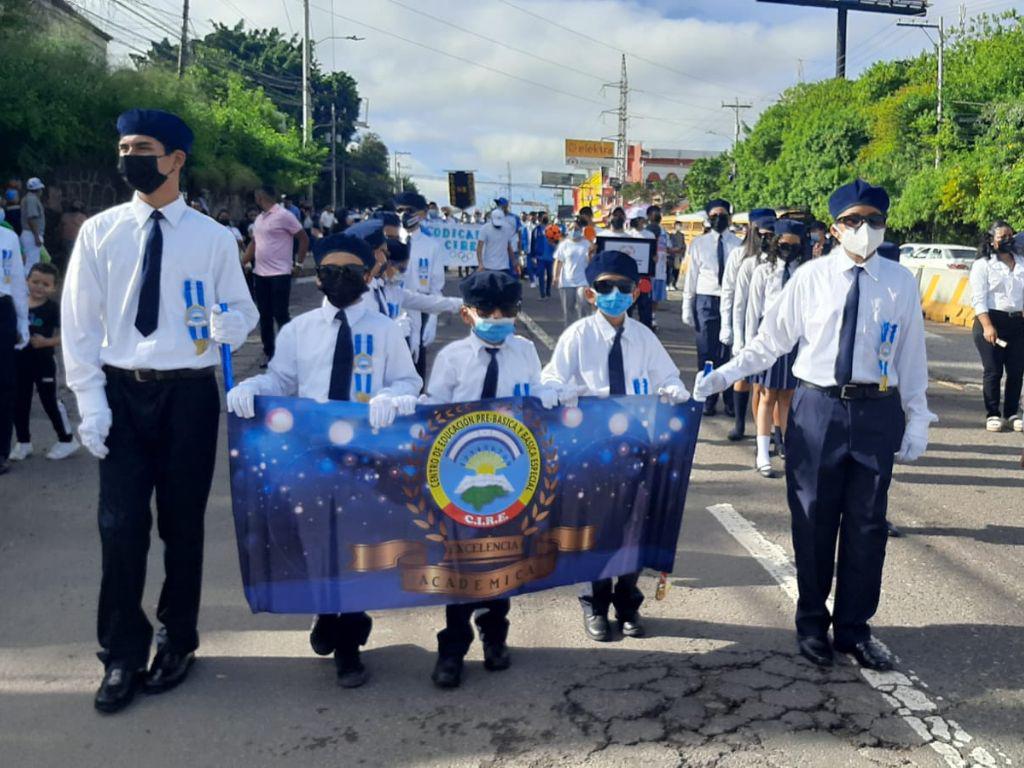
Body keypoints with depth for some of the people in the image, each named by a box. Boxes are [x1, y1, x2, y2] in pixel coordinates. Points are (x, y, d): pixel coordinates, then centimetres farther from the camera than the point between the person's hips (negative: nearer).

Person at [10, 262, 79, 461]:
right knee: (20, 402, 11)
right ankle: (23, 442, 24)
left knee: (50, 401, 3)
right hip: (21, 361, 5)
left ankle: (67, 440, 16)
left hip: (43, 363, -5)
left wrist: (47, 342, -24)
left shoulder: (52, 308, -9)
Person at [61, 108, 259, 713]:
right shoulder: (100, 231, 2)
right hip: (122, 393, 1)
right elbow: (80, 322, 2)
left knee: (183, 523, 9)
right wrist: (91, 402, -4)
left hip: (189, 394, 0)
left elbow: (243, 309, 4)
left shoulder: (213, 237, -1)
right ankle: (123, 654, 17)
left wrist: (232, 323, -21)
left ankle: (178, 642, 29)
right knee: (121, 525, -1)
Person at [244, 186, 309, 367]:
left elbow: (304, 239, -8)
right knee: (264, 316, 10)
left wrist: (298, 263, -7)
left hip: (279, 274, -7)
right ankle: (268, 352, 19)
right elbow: (254, 244, 20)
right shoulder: (259, 218, 13)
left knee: (280, 315, -4)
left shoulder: (284, 216, -11)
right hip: (259, 274, 8)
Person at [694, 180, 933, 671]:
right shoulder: (811, 277, -3)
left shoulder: (901, 283, 1)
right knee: (813, 520, 9)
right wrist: (723, 375, -8)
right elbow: (770, 340, 0)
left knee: (866, 524, 10)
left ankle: (853, 629, 27)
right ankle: (812, 624, 28)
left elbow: (912, 358, 4)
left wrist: (917, 421, 4)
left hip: (877, 411, 1)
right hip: (818, 408, -1)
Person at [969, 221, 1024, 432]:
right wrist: (987, 326, -17)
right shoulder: (982, 265, -1)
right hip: (992, 321, -4)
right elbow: (979, 299, -8)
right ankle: (992, 415, 6)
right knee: (993, 371, -3)